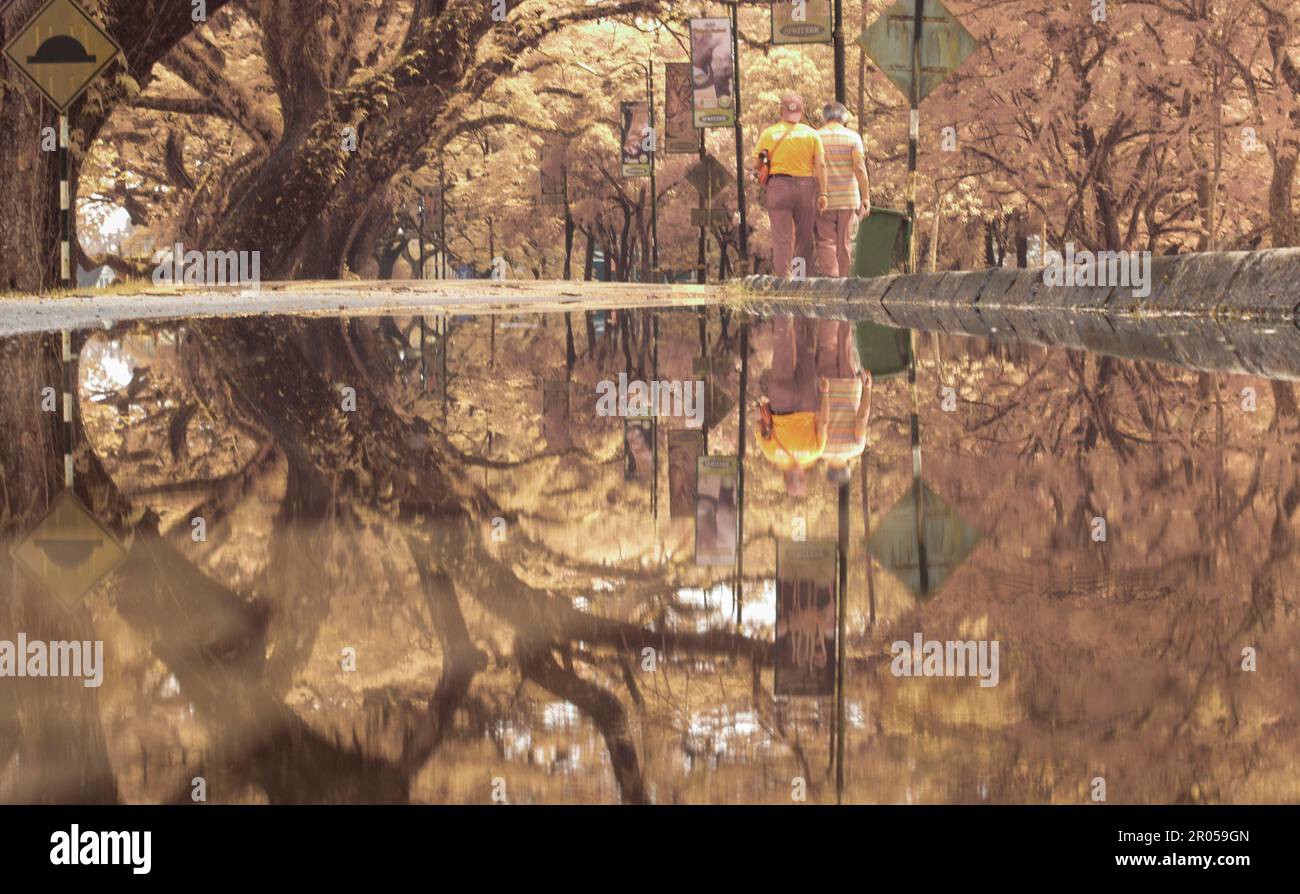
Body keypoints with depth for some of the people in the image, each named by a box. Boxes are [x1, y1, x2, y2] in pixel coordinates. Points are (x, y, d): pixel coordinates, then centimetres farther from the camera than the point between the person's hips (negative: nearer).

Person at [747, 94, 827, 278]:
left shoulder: (769, 133, 3)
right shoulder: (811, 133, 5)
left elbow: (754, 163, 0)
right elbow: (820, 164, -3)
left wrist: (748, 163, 23)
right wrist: (822, 194, -3)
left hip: (778, 186, -1)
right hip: (806, 186, 1)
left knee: (782, 237, -3)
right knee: (804, 238, 10)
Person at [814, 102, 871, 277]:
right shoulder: (853, 137, 1)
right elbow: (859, 168, -6)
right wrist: (866, 197, -4)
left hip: (823, 200, -1)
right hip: (848, 199, 1)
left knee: (826, 242, -1)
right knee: (845, 245, 8)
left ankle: (829, 276, -18)